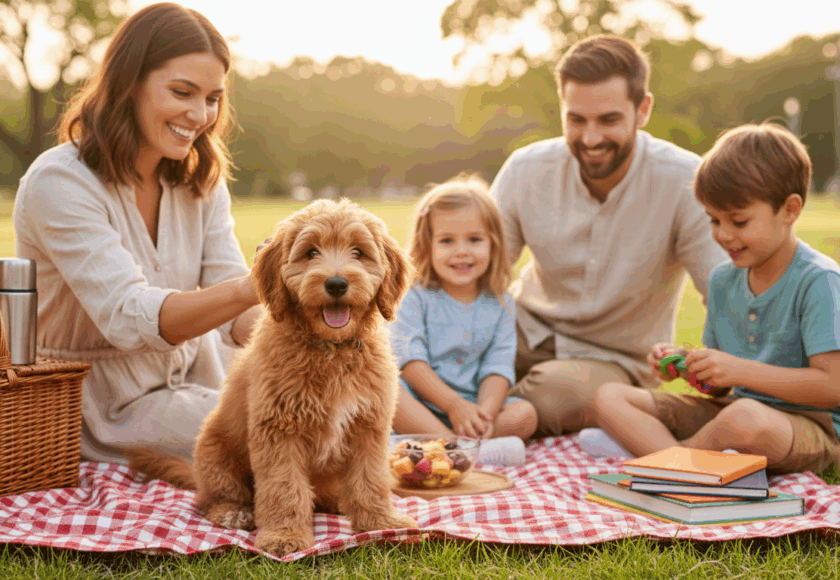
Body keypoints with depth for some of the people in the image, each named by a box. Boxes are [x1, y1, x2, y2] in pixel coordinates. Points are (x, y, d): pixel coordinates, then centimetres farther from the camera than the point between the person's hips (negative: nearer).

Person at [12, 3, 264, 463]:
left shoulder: (201, 181, 3)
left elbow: (235, 317, -5)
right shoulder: (59, 183, -18)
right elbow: (129, 317, -30)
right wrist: (250, 287, -45)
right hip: (98, 412, -6)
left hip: (190, 383, 7)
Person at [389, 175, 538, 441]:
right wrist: (454, 405, -23)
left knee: (525, 414, -20)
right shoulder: (415, 297, -1)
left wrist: (486, 411, -23)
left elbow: (498, 368, -2)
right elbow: (410, 359, -12)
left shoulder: (500, 306, 8)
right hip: (419, 404, -3)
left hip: (473, 405, 3)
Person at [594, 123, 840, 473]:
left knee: (745, 418, -43)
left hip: (811, 428, -7)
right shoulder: (723, 281, 9)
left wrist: (741, 370, -24)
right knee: (609, 397, -4)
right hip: (731, 408, 7)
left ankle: (651, 445, -12)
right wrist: (686, 362, -5)